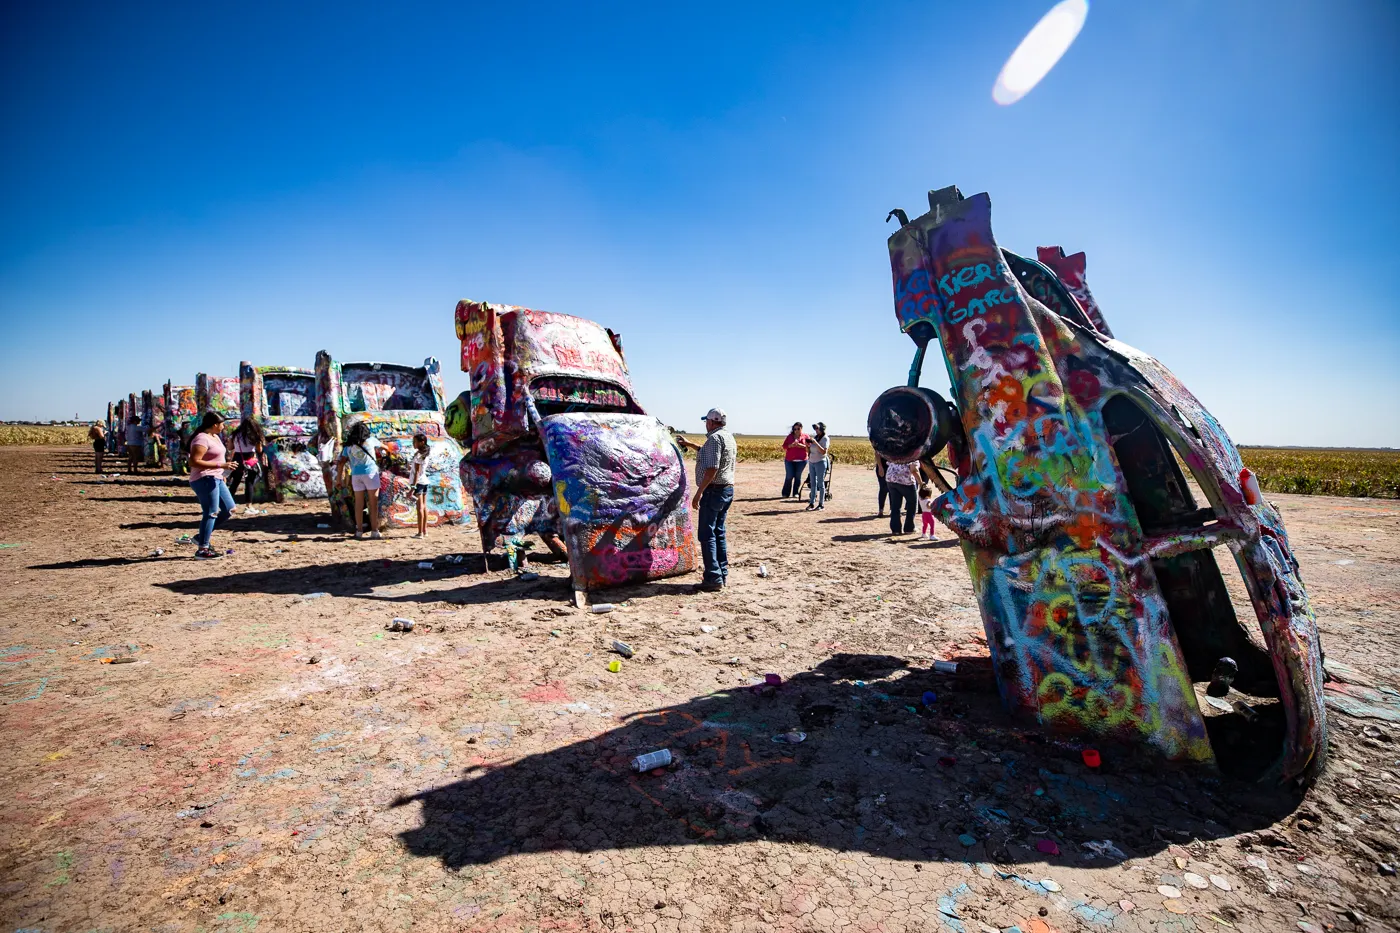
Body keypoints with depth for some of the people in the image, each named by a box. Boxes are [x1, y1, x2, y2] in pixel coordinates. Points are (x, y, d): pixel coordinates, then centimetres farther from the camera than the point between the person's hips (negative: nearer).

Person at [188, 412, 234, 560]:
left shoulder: (215, 437, 16)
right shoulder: (202, 439, -15)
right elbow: (194, 462, -25)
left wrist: (221, 474, 23)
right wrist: (220, 465, -27)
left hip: (216, 479, 10)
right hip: (205, 480, -10)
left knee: (229, 509, 12)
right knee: (211, 513, -9)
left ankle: (202, 537, 19)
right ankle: (202, 549, -4)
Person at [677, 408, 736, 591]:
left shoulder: (714, 438, -16)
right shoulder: (729, 437, 14)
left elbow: (712, 469, -24)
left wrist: (698, 493, -21)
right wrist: (689, 444, 38)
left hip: (714, 491, -10)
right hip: (728, 490, 10)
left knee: (707, 534, -6)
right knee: (719, 532, 15)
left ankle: (713, 578, -8)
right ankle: (723, 574, 18)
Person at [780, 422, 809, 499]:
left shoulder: (805, 436, 5)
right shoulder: (790, 436, 9)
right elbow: (784, 446, 5)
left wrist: (801, 445, -17)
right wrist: (791, 445, -13)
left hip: (801, 460, -1)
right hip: (789, 460, 1)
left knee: (798, 476, 4)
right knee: (789, 477, -1)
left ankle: (796, 493, 11)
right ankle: (785, 493, 7)